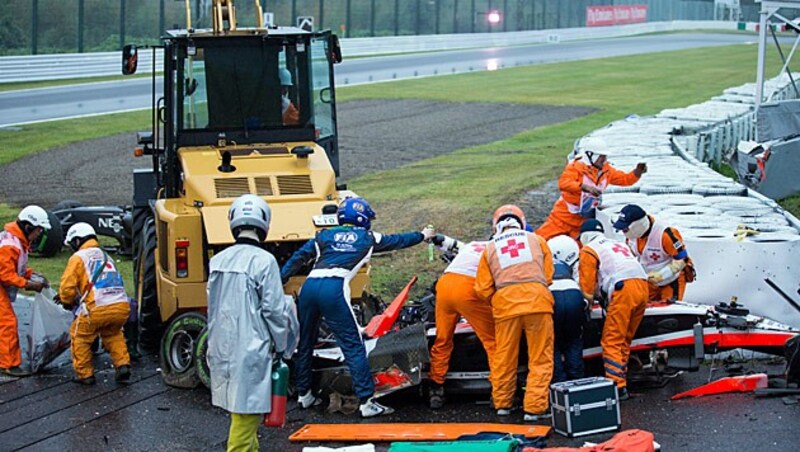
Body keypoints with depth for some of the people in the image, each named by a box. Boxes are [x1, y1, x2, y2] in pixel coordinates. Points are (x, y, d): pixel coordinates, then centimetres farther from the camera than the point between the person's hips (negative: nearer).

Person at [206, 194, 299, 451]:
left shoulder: (217, 261, 7)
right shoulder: (264, 261, -13)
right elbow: (274, 311, -11)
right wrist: (282, 349, 1)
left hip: (222, 349, 7)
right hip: (251, 349, -7)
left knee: (240, 410, 18)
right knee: (245, 411, -4)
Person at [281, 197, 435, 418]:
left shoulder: (324, 236, 24)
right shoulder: (368, 238, 20)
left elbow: (298, 258, 17)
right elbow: (397, 241, 35)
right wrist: (423, 235, 51)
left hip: (309, 286, 4)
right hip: (334, 288, -4)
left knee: (305, 343, 18)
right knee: (353, 346, -1)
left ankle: (304, 394, 28)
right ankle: (366, 401, -4)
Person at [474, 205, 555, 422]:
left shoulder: (491, 248, 17)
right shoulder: (537, 240, 17)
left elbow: (483, 289, 12)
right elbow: (548, 275, 14)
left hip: (505, 302, 1)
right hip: (537, 298, -1)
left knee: (504, 357, 14)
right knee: (540, 359, 3)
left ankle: (502, 404, 25)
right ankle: (534, 407, -1)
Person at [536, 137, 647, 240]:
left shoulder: (606, 170, 2)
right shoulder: (576, 167, -19)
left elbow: (625, 179, 9)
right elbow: (563, 183, -35)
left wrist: (638, 172, -12)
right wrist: (585, 187, -48)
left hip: (584, 219, 6)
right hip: (565, 214, -6)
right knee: (543, 238, -6)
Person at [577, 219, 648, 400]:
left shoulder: (588, 250, 10)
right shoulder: (618, 244, 33)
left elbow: (587, 286, 2)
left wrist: (589, 299, 21)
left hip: (623, 290, -7)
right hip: (643, 286, 7)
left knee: (612, 342, -6)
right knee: (625, 340, 15)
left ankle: (618, 386, -14)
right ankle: (620, 378, 17)